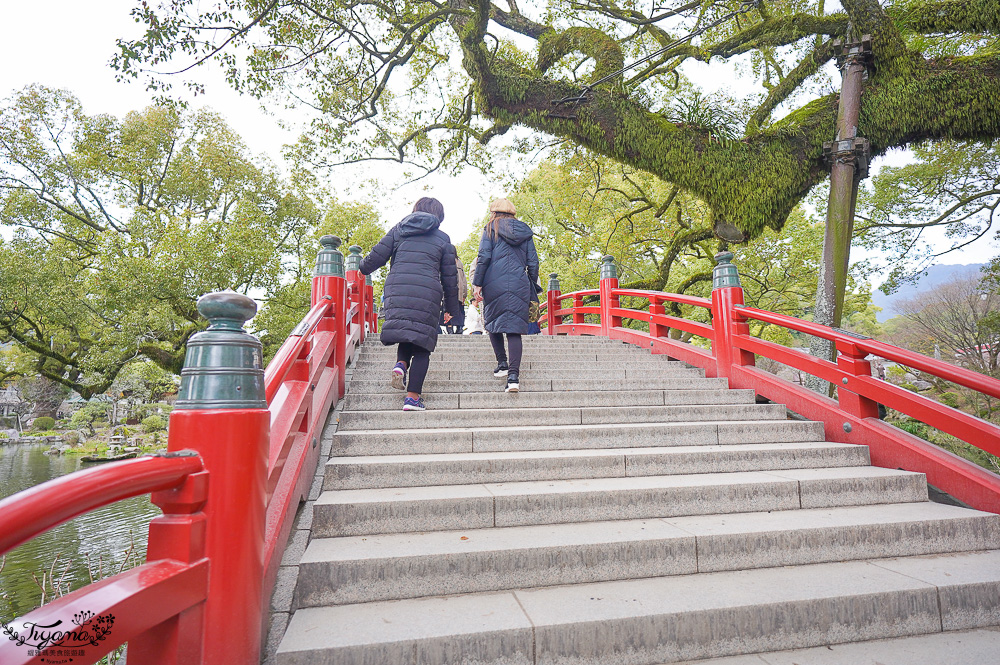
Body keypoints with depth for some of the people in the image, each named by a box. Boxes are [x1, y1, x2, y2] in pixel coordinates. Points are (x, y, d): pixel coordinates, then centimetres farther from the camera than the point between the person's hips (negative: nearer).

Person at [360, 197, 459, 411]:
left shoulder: (398, 230, 17)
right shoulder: (443, 238, 16)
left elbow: (377, 256, 12)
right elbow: (449, 276, 15)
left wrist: (364, 268, 35)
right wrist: (451, 308, 23)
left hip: (396, 290, 2)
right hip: (427, 295, -2)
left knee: (405, 331, 22)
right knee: (421, 346, 3)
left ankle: (401, 364, -6)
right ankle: (413, 397, -2)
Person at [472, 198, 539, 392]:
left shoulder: (491, 228, 7)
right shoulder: (525, 232, 17)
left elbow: (484, 256, -4)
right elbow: (533, 263, 14)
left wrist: (477, 283, -2)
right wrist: (532, 291, 19)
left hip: (495, 284, -2)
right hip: (520, 285, 2)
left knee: (493, 323, 16)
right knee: (514, 328, -3)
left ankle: (502, 364, 12)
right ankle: (514, 375, -13)